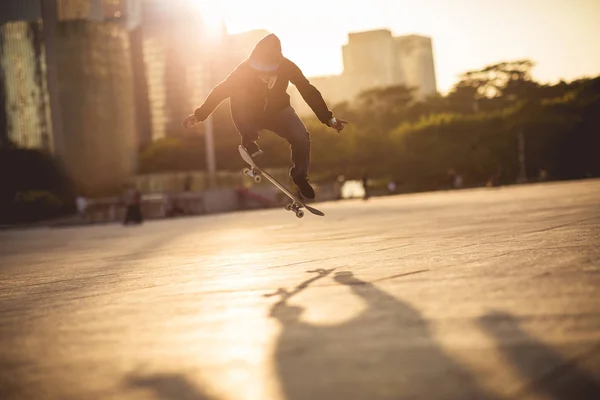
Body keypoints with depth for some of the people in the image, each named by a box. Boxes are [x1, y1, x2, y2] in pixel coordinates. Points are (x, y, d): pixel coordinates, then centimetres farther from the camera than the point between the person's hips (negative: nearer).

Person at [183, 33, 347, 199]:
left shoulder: (287, 67, -26)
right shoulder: (246, 69, -29)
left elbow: (309, 92, -18)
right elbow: (221, 91, -25)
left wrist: (329, 118, -18)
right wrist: (199, 115, -28)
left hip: (277, 111, 1)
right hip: (251, 114, -1)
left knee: (301, 136, -24)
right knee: (237, 94, -32)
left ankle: (300, 175, 3)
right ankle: (249, 142, -14)